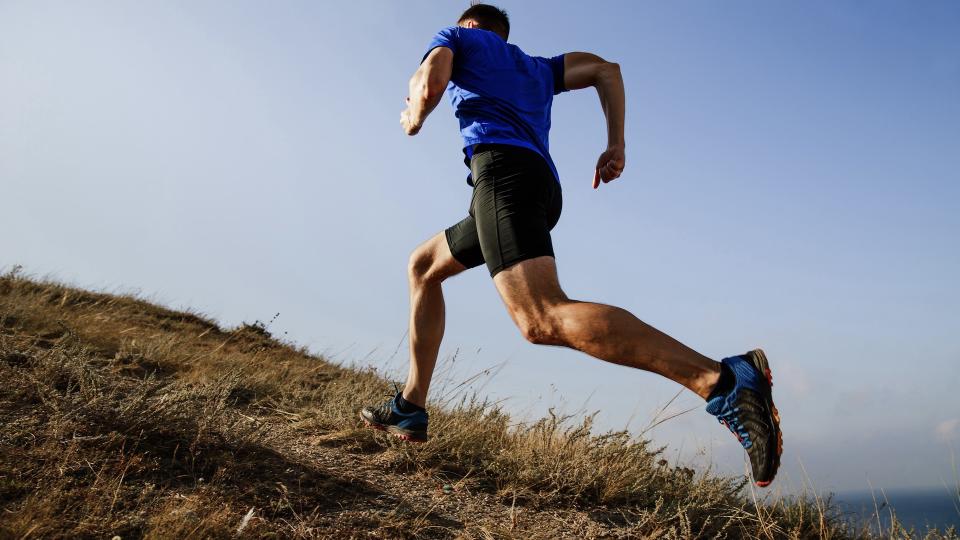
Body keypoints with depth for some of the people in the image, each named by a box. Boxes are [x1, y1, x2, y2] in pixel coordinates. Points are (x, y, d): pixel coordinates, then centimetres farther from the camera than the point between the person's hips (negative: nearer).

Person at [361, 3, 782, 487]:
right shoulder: (537, 67, 37)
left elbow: (430, 84, 1)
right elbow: (606, 69, 25)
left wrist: (414, 118, 23)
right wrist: (615, 145, 17)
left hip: (501, 165, -8)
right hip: (545, 185, 8)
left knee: (543, 319, -28)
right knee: (423, 265, 24)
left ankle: (724, 380, -41)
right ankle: (410, 408, 19)